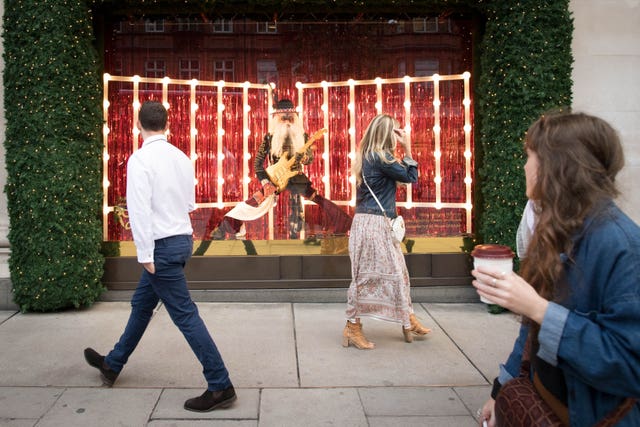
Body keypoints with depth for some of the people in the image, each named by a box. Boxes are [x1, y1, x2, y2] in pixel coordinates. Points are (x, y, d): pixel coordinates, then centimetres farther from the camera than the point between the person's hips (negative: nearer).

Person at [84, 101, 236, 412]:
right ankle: (112, 364, 40)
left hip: (162, 245, -8)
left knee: (184, 314, -4)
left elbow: (140, 210, -19)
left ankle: (220, 386, 1)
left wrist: (145, 255, -15)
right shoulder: (181, 157, 6)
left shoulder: (140, 159, -15)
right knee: (141, 304, 22)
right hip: (182, 238, 8)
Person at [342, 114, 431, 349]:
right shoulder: (380, 157, -15)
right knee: (366, 276, 0)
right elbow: (411, 176, -7)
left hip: (378, 224, 10)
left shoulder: (370, 156, 13)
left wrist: (402, 150, 14)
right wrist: (407, 148, -1)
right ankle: (352, 327, 12)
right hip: (373, 224, -10)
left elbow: (398, 174, 17)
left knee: (397, 271, 17)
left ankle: (408, 320, 29)